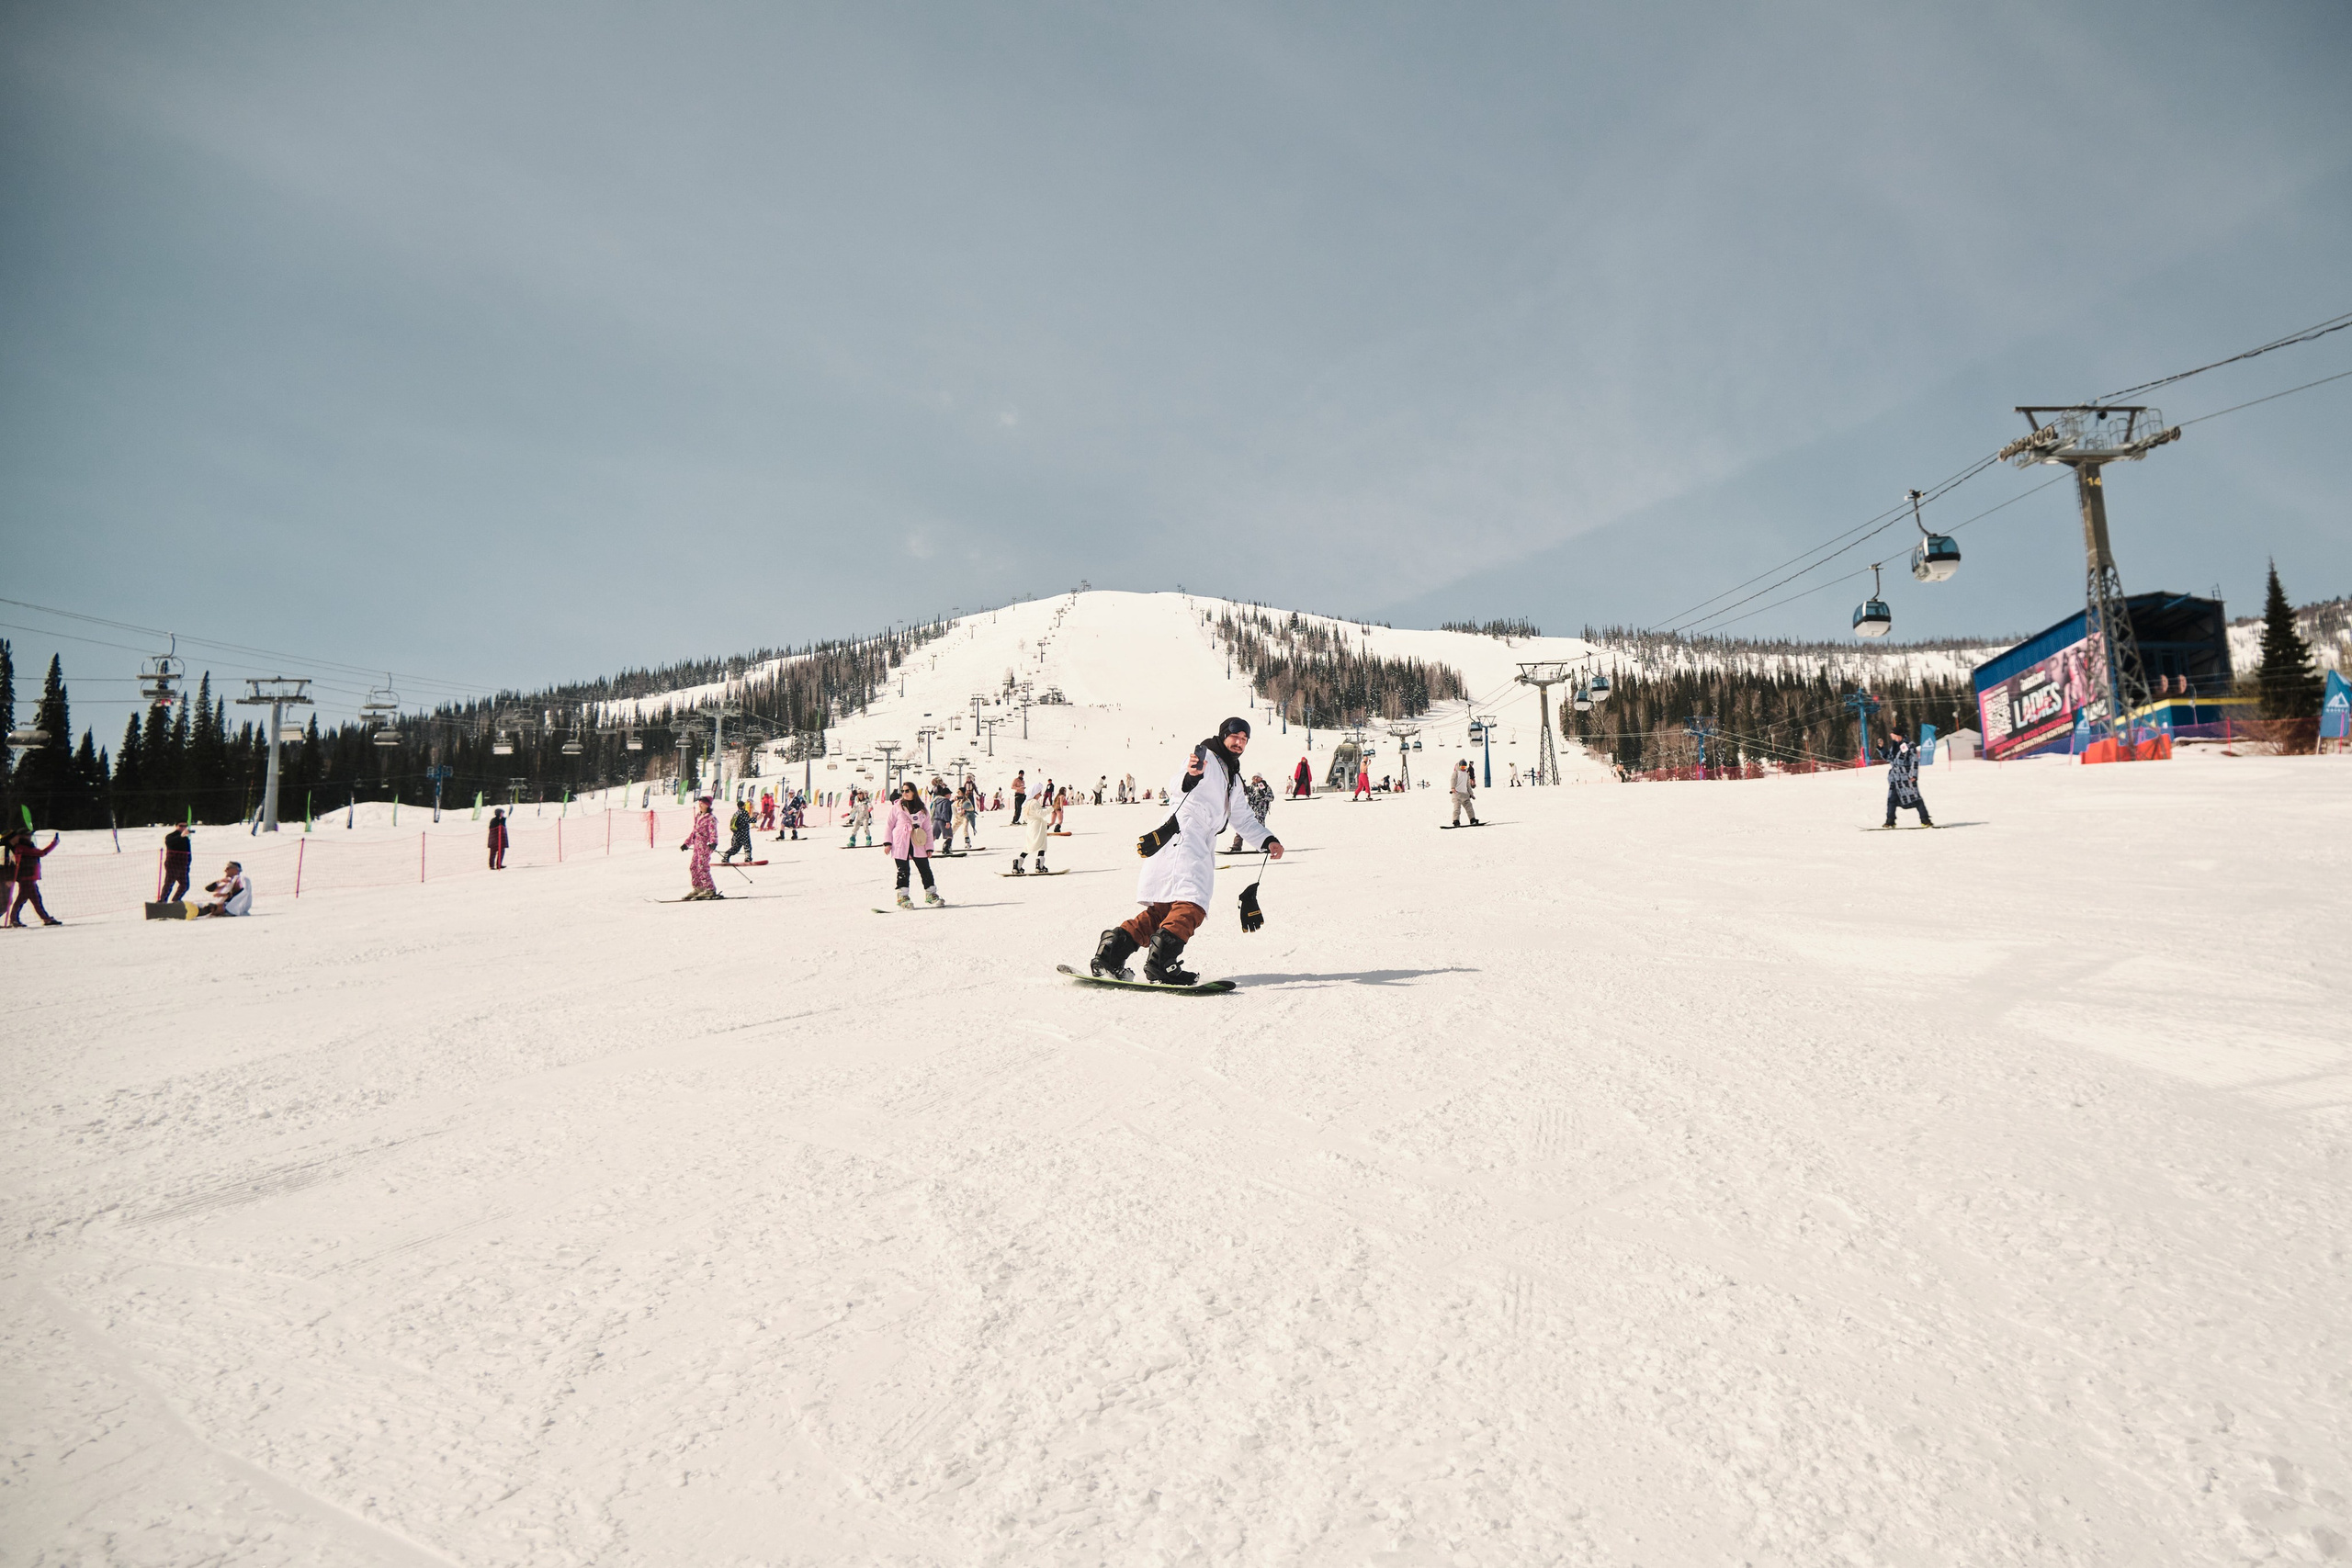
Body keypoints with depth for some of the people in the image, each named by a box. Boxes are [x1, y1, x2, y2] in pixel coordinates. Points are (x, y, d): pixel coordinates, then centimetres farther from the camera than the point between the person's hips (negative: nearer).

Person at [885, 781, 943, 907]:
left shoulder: (922, 809, 9)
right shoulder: (897, 807, 4)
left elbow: (928, 829, 11)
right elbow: (888, 825, 8)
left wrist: (929, 847, 6)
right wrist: (887, 842, -2)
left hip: (918, 845, 2)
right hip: (901, 845, -2)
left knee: (925, 870, 3)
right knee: (903, 872, -1)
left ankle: (931, 894, 14)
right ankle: (902, 896, 6)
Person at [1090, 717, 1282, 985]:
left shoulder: (1234, 781, 31)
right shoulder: (1205, 757, 2)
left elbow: (1244, 821, 34)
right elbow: (1177, 785, -16)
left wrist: (1267, 841, 18)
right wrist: (1189, 776, -39)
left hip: (1199, 847, 9)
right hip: (1182, 838, -9)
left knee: (1163, 912, 5)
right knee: (1190, 906, -22)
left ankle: (1113, 946, 7)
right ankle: (1160, 963, -27)